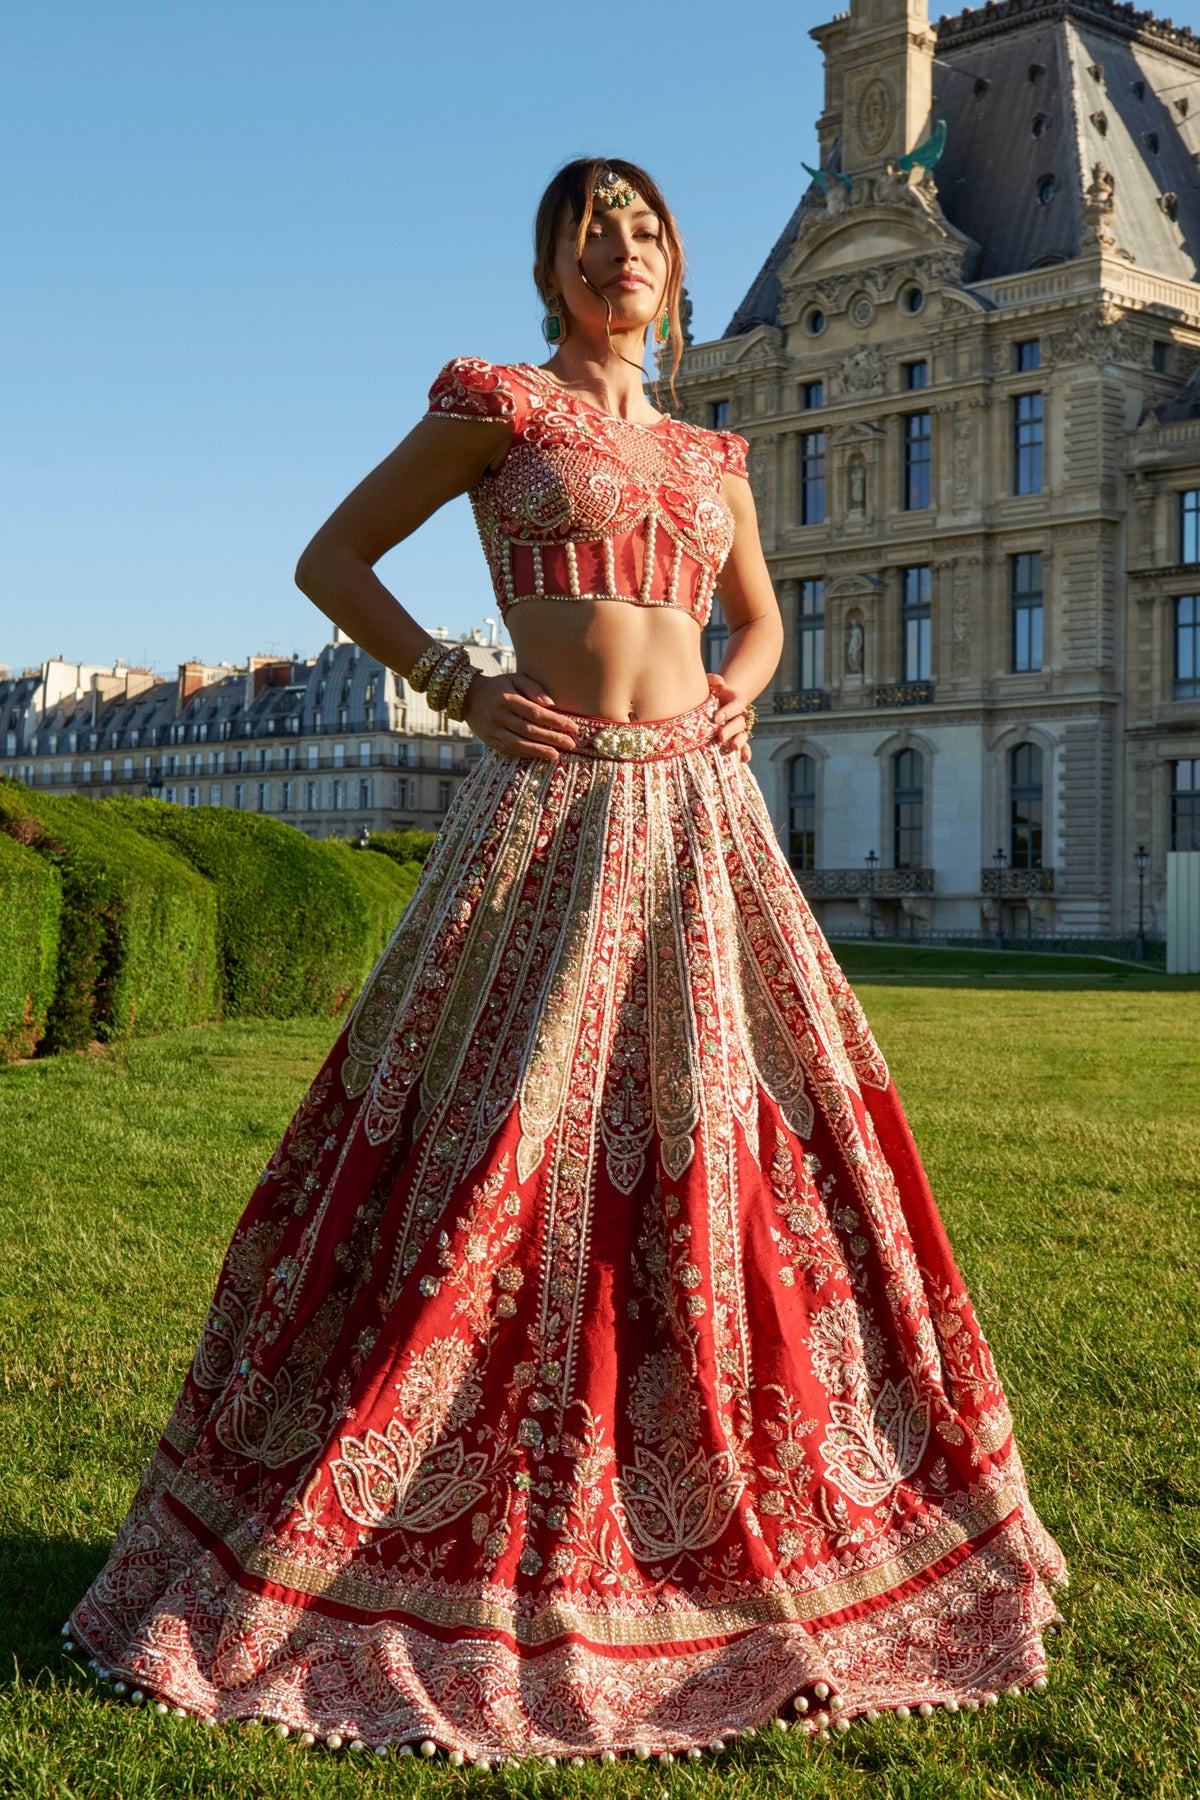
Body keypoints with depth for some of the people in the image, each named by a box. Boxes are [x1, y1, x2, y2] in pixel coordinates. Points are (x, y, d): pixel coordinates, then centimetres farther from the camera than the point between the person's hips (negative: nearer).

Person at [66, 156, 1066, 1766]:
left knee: (734, 1156, 4)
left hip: (700, 819, 5)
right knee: (502, 1159, -5)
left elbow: (761, 616, 32)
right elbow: (330, 561, 5)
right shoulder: (495, 406, 5)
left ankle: (743, 1529, 19)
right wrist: (466, 695, -5)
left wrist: (736, 698, 10)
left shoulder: (709, 459, 18)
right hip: (552, 807, -5)